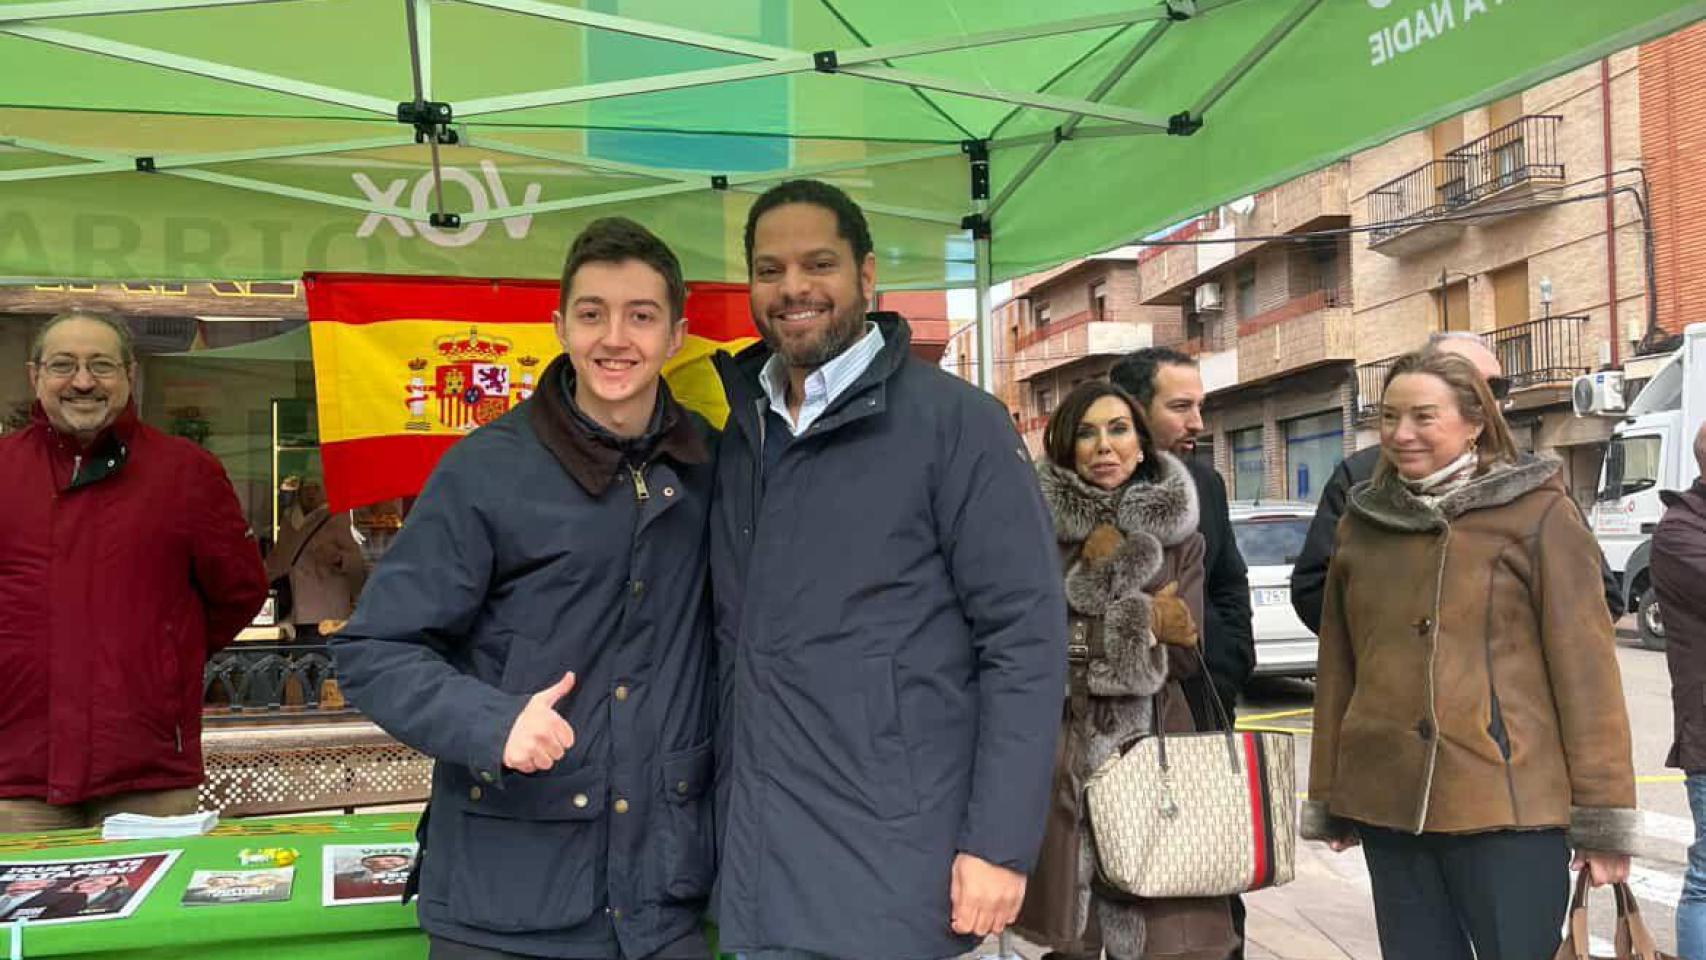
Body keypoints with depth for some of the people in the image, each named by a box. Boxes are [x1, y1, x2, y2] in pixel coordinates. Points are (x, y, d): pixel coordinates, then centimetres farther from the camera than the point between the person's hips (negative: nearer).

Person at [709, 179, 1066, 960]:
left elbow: (1026, 636, -11)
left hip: (896, 872, -5)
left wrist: (1001, 843, -15)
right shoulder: (740, 437, 9)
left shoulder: (955, 421, -8)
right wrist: (715, 820, 13)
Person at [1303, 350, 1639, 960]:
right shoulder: (1363, 522, 10)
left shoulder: (1538, 511, -2)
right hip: (1386, 804, 4)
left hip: (1509, 803, -4)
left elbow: (1584, 663, -5)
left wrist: (1604, 816, -8)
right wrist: (1328, 798, 14)